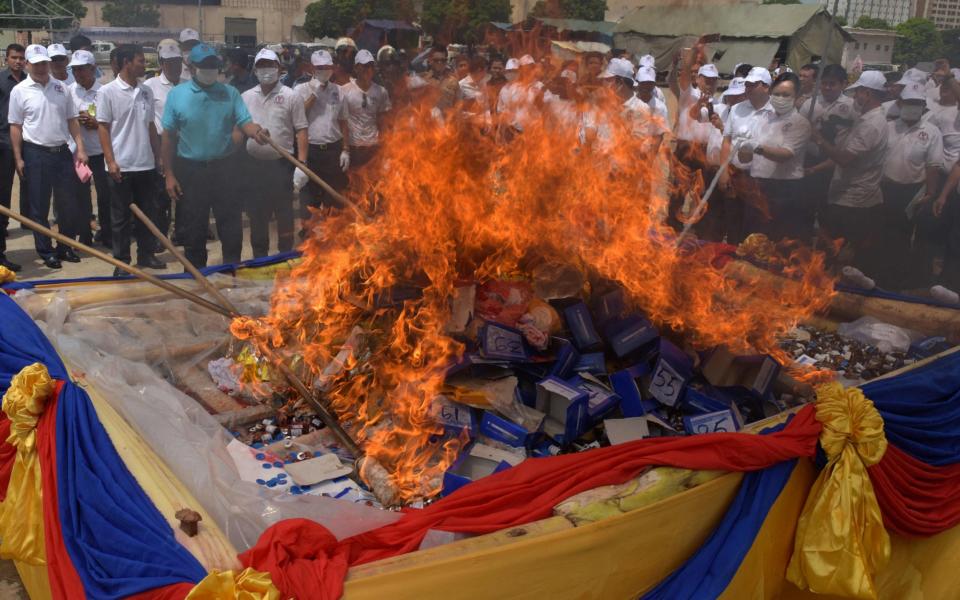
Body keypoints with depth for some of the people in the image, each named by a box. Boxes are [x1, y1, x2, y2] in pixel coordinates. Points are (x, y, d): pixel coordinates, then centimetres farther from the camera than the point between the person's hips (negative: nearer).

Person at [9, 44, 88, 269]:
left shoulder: (60, 88, 6)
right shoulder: (20, 91, -3)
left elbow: (71, 120, 10)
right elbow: (15, 126, -2)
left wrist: (80, 148, 2)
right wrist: (18, 158, -6)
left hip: (62, 151, 3)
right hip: (36, 154, -3)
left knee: (68, 203, 7)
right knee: (39, 206, 3)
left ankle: (65, 247, 21)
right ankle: (46, 251, 12)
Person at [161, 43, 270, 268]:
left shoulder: (230, 93, 3)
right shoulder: (176, 95, 0)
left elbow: (245, 122, -5)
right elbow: (169, 137, 1)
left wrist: (256, 132, -30)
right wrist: (169, 174, -1)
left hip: (223, 168, 1)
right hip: (190, 170, 0)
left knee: (231, 224, 2)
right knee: (194, 227, 9)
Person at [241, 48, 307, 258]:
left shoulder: (291, 96, -2)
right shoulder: (246, 97, 10)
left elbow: (301, 131, -5)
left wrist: (302, 163, -13)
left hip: (281, 163, -3)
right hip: (254, 163, 4)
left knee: (284, 212, 5)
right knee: (256, 213, 11)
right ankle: (259, 256, 24)